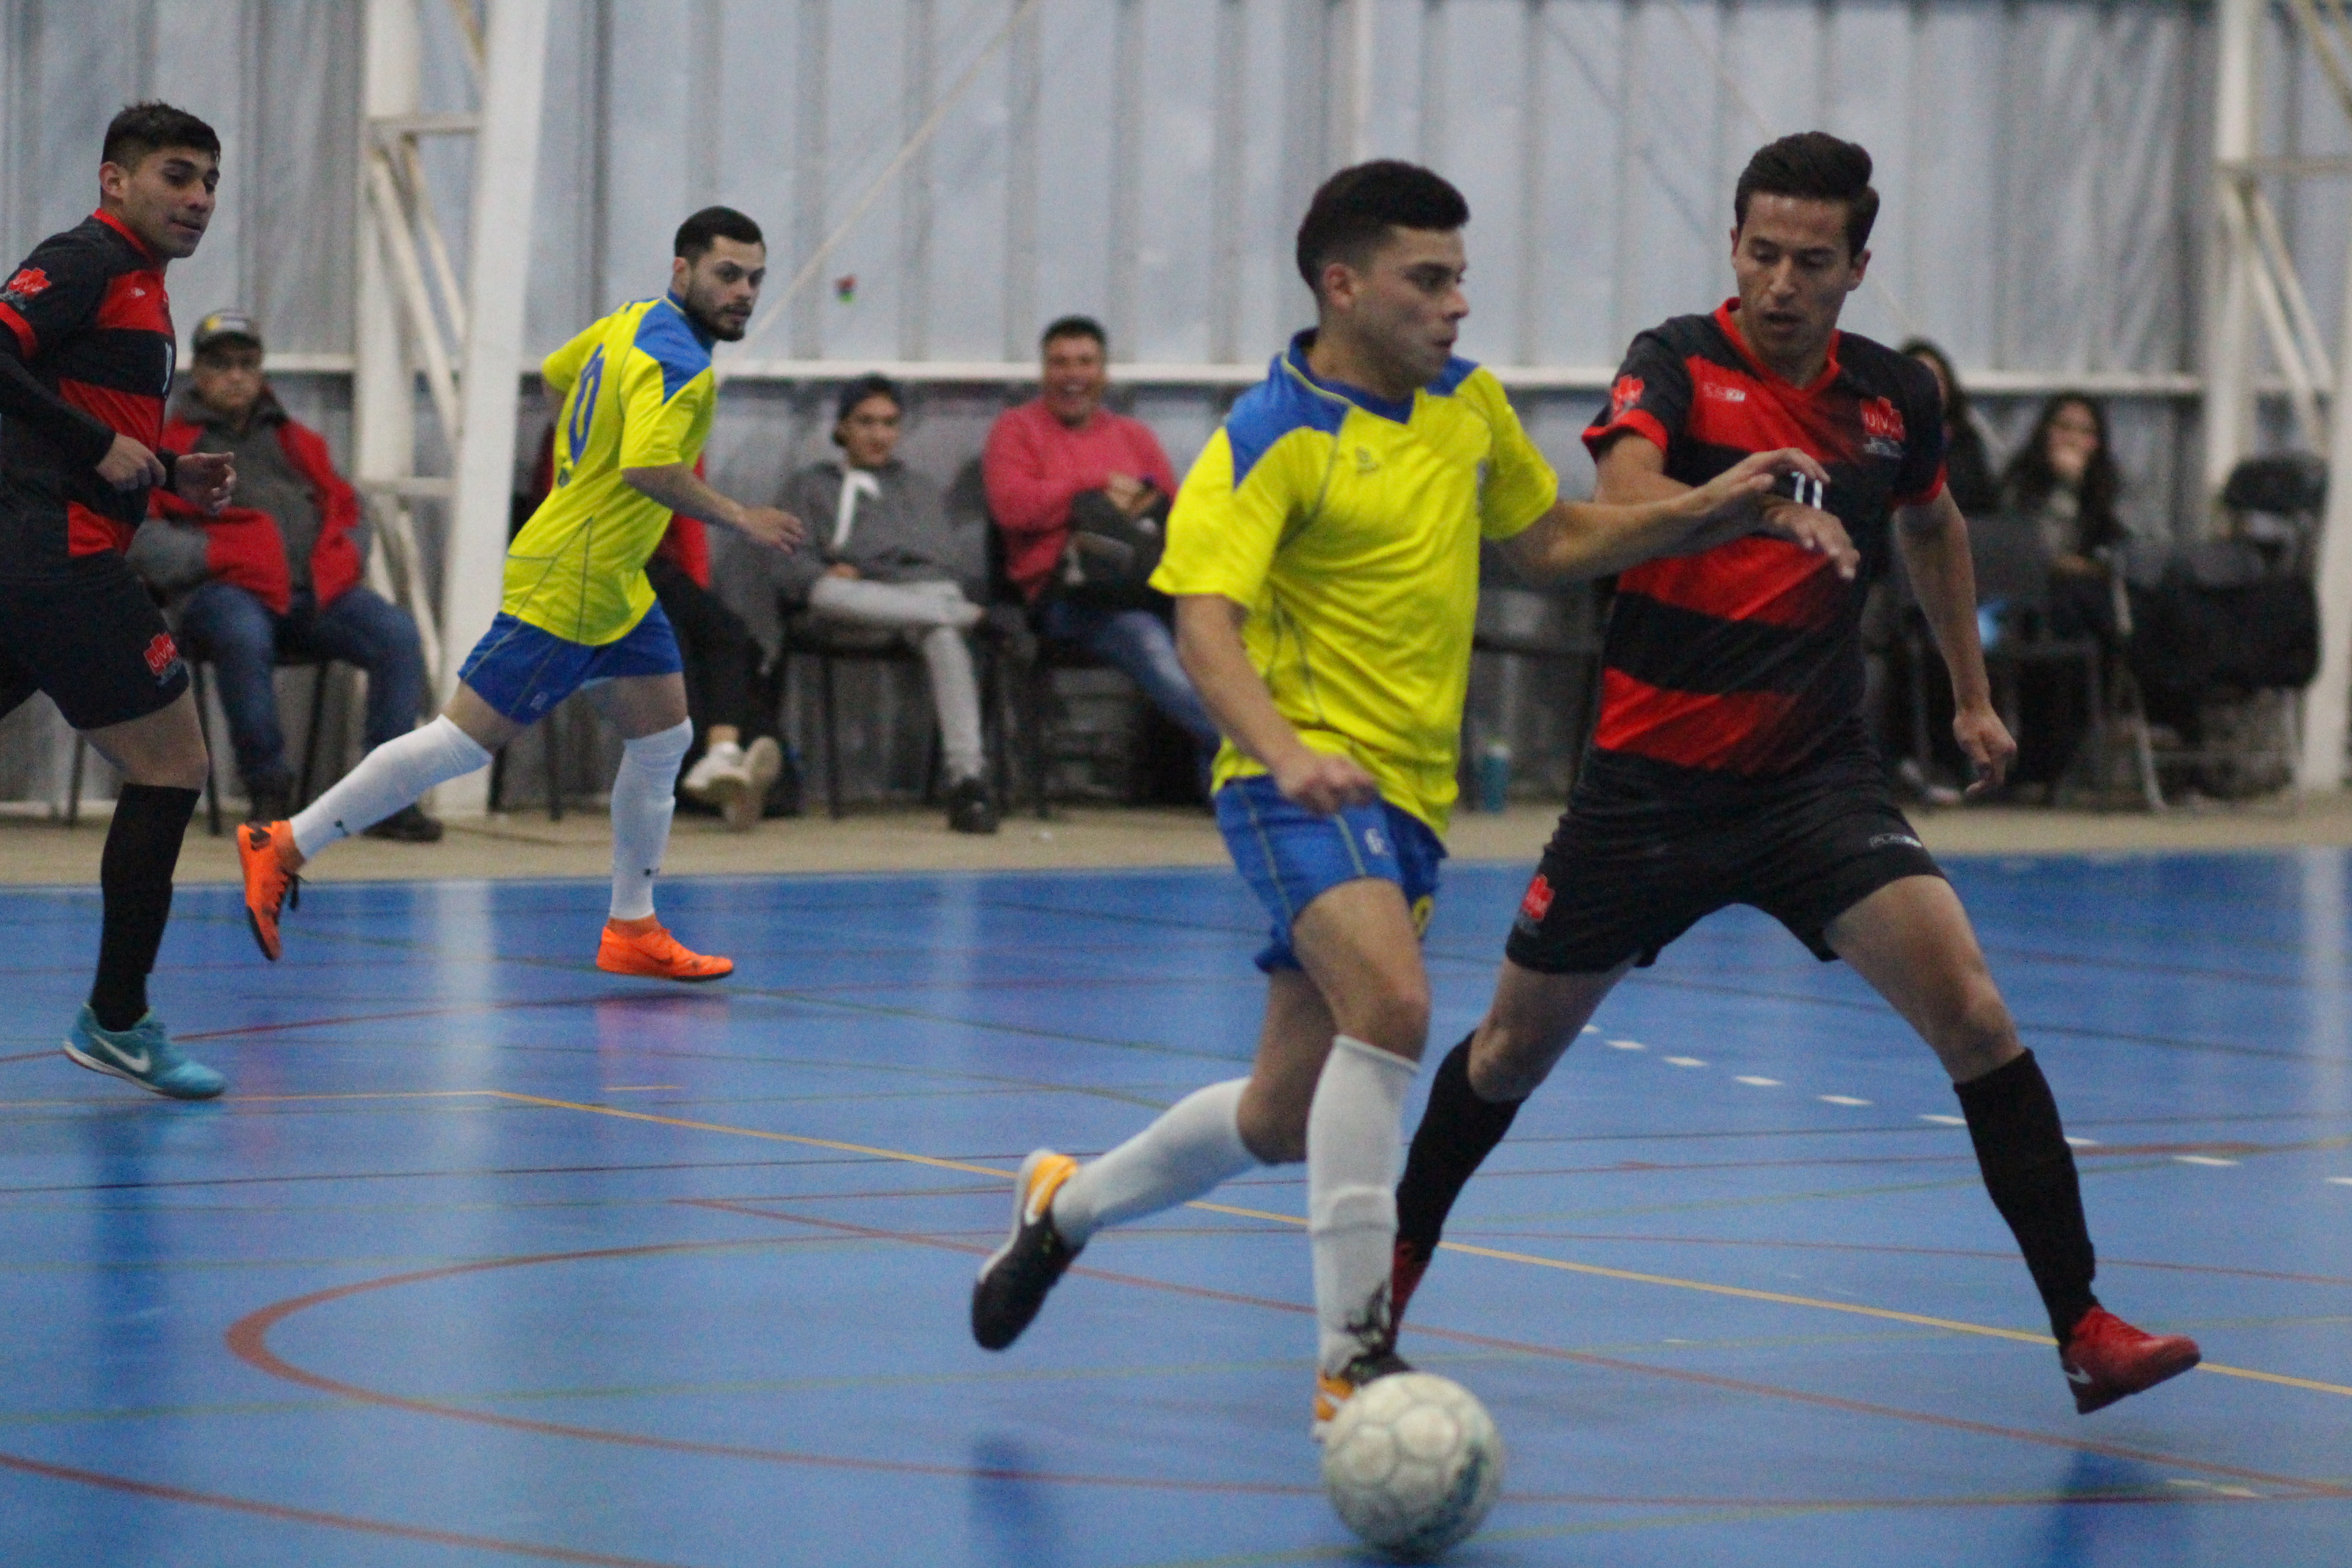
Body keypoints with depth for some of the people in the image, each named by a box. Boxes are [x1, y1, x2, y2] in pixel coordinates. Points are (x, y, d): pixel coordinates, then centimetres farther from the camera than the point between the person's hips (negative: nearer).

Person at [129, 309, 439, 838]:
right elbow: (138, 538, 3)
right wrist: (209, 555, -12)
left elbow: (347, 513, 29)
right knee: (244, 635, -41)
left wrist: (345, 558, 6)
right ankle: (268, 790, -26)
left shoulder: (298, 443, 28)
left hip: (320, 590, 4)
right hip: (227, 592, -4)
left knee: (397, 634, -22)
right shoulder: (169, 446, 14)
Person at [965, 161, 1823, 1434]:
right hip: (1305, 778, -8)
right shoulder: (1271, 439, -13)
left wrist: (1700, 510, 13)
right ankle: (1350, 1358, -29)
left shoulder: (1468, 403, 10)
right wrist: (1285, 751, -41)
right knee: (1391, 1002, -32)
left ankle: (1064, 1206, 39)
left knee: (1281, 1122, 12)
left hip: (1411, 796, 8)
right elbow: (1205, 622, -24)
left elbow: (1546, 541, 25)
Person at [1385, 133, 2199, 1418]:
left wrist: (1970, 693, 28)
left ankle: (2083, 1328, -14)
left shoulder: (1893, 399, 2)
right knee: (1514, 1046, 12)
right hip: (1651, 775, -2)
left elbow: (1931, 524, 25)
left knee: (1971, 1014, -17)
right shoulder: (1677, 365, -10)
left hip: (1814, 780, 2)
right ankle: (1402, 1253, 40)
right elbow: (1621, 497, -32)